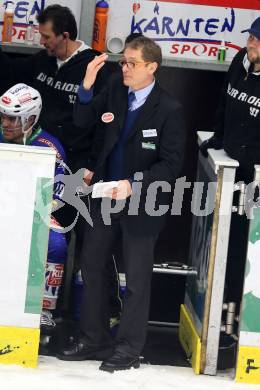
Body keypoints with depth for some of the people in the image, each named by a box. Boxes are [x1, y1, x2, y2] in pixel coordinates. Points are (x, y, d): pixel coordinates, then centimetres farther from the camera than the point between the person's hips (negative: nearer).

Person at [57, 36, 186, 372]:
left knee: (136, 278, 5)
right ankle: (94, 340, 26)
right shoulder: (115, 88, -2)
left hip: (141, 203, -6)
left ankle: (128, 349, 17)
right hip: (105, 194, 6)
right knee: (91, 265, 13)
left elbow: (171, 164, -15)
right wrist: (87, 87, -11)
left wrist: (134, 184, -24)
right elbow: (82, 121, 5)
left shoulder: (169, 110, -16)